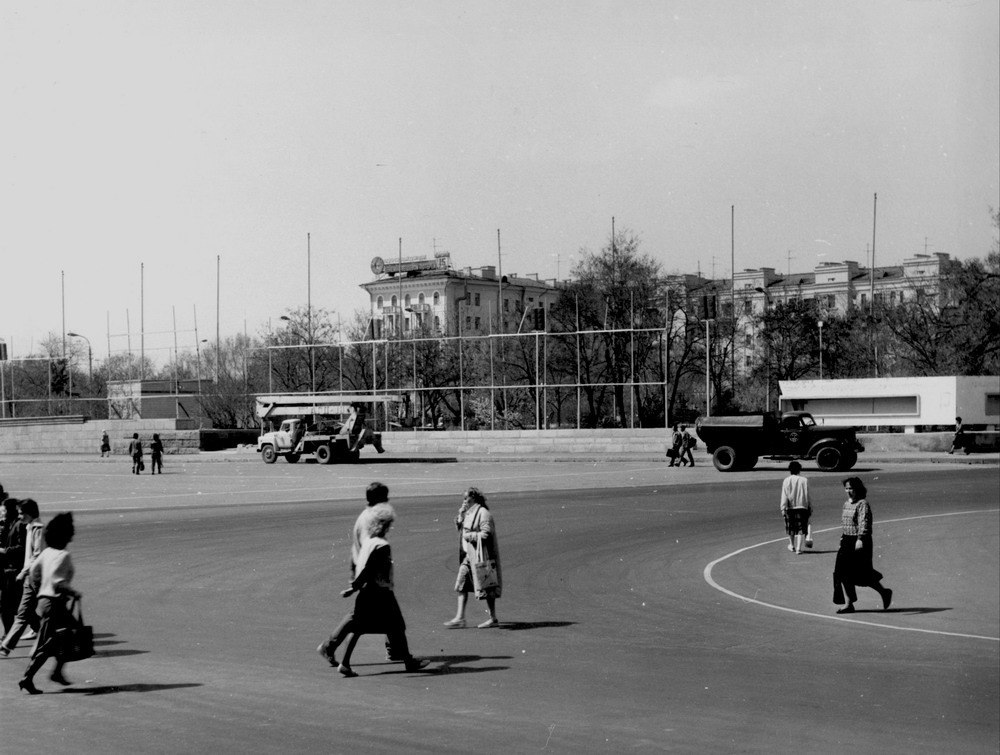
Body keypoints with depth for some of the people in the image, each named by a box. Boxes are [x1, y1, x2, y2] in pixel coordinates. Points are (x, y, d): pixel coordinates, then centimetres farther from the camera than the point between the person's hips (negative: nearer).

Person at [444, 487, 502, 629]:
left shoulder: (483, 513, -14)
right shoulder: (468, 513, 14)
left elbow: (486, 534, -21)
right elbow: (461, 529, 19)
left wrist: (470, 536, -14)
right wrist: (460, 516, 5)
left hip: (480, 555, -9)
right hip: (468, 555, 9)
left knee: (485, 588, -1)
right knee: (461, 586, 3)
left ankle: (493, 619, 9)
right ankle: (460, 618, 5)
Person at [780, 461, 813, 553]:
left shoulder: (786, 481, -2)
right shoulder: (804, 480, 0)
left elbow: (784, 496, -5)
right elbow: (808, 496, 3)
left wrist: (783, 508, -5)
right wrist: (810, 508, 11)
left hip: (790, 507, 0)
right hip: (802, 507, 0)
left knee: (791, 527, 16)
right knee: (800, 528, 1)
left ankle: (792, 545, 31)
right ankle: (798, 548, -7)